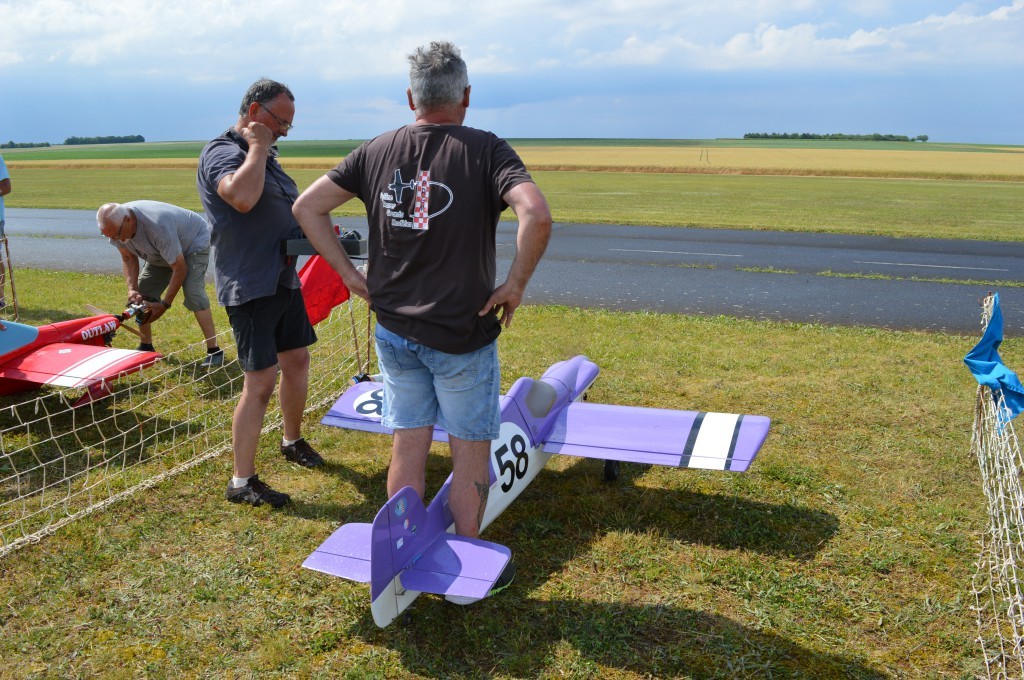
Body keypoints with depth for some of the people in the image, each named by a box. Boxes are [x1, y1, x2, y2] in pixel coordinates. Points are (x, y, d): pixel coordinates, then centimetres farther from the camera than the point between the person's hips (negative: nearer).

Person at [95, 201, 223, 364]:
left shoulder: (157, 226, -42)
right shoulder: (115, 226, -19)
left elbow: (180, 268, -34)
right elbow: (128, 258, -2)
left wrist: (165, 304, -29)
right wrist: (132, 288, -20)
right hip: (160, 255, 8)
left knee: (193, 293, -26)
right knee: (142, 294, -2)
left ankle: (214, 351, -26)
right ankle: (146, 347, 12)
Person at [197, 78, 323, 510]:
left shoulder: (265, 157, 17)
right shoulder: (221, 153, -13)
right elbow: (242, 197, -35)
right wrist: (257, 147, -20)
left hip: (283, 278, 10)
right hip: (249, 286, -9)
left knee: (297, 361, 18)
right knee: (261, 381, -9)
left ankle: (293, 441, 39)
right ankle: (242, 482, 1)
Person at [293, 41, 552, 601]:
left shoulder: (376, 152, 3)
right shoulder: (486, 150, -10)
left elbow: (307, 207, 5)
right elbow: (536, 215, -27)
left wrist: (350, 274, 6)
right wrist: (515, 286, -15)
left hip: (394, 332, 4)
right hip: (463, 335, -4)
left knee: (408, 449, 16)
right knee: (471, 454, 11)